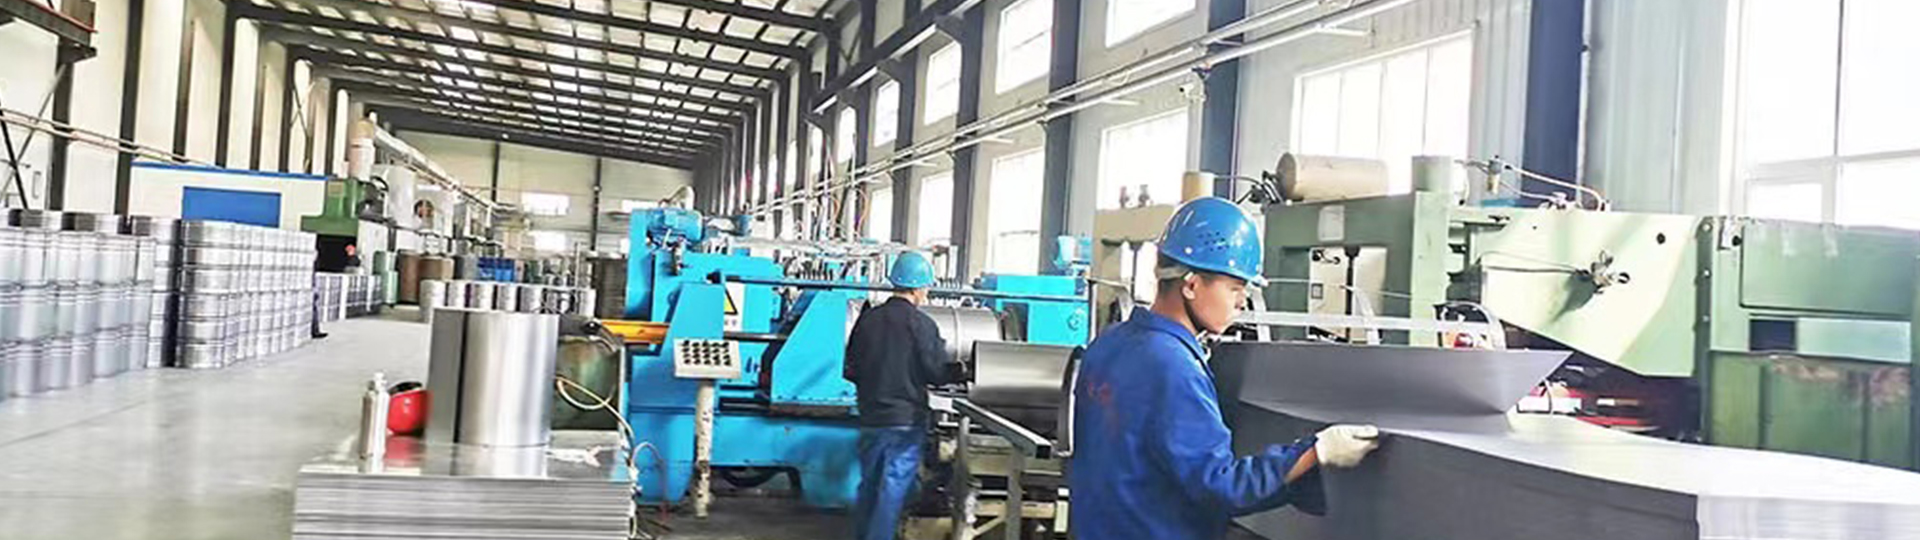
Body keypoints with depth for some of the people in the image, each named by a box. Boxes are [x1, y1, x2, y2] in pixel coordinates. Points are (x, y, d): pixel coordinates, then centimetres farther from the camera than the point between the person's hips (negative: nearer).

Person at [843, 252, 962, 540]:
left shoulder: (868, 319, 3)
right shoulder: (920, 324, -11)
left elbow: (850, 371, 8)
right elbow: (939, 371, -10)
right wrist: (965, 373, 9)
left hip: (871, 417, 5)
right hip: (906, 419, -5)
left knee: (869, 484, 16)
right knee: (893, 489, 0)